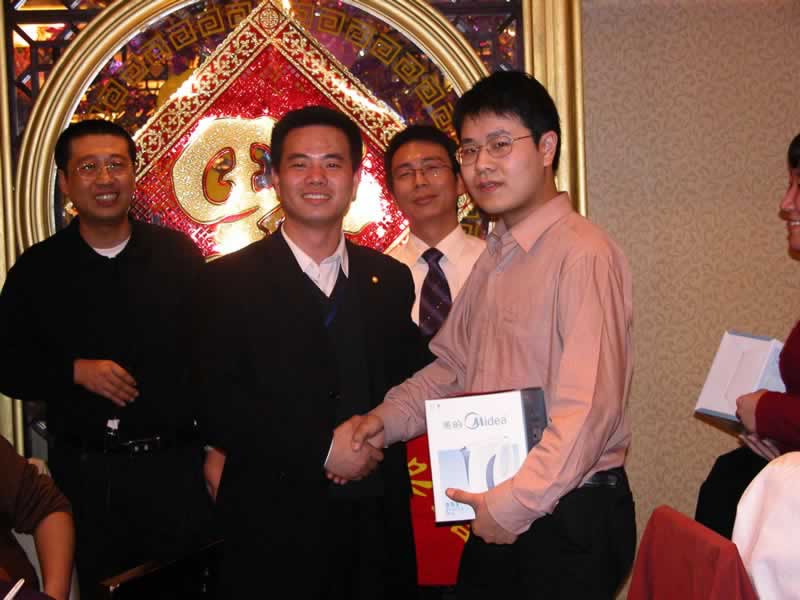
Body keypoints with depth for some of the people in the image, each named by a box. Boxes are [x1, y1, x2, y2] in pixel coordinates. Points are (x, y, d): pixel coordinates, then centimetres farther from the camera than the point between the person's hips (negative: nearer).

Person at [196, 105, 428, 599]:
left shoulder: (391, 279, 9)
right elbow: (217, 404, -10)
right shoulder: (230, 280, -3)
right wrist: (322, 447, -15)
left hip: (378, 521, 4)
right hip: (274, 526, -3)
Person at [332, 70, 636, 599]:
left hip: (567, 516, -7)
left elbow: (588, 411, -23)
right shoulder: (495, 258, 11)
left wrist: (514, 504, -19)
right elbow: (453, 367, 17)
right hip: (497, 516, 7)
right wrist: (386, 420, 3)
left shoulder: (584, 255, -17)